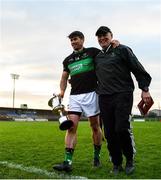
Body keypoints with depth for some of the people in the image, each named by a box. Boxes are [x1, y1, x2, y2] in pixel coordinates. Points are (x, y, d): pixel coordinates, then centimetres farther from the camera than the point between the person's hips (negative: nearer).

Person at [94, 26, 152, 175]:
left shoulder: (122, 50, 6)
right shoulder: (97, 58, 20)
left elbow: (138, 69, 0)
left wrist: (144, 89, -8)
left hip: (123, 95, -5)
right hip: (104, 98, 5)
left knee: (122, 128, -14)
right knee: (110, 133, 2)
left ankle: (130, 160, 9)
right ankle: (116, 164, 15)